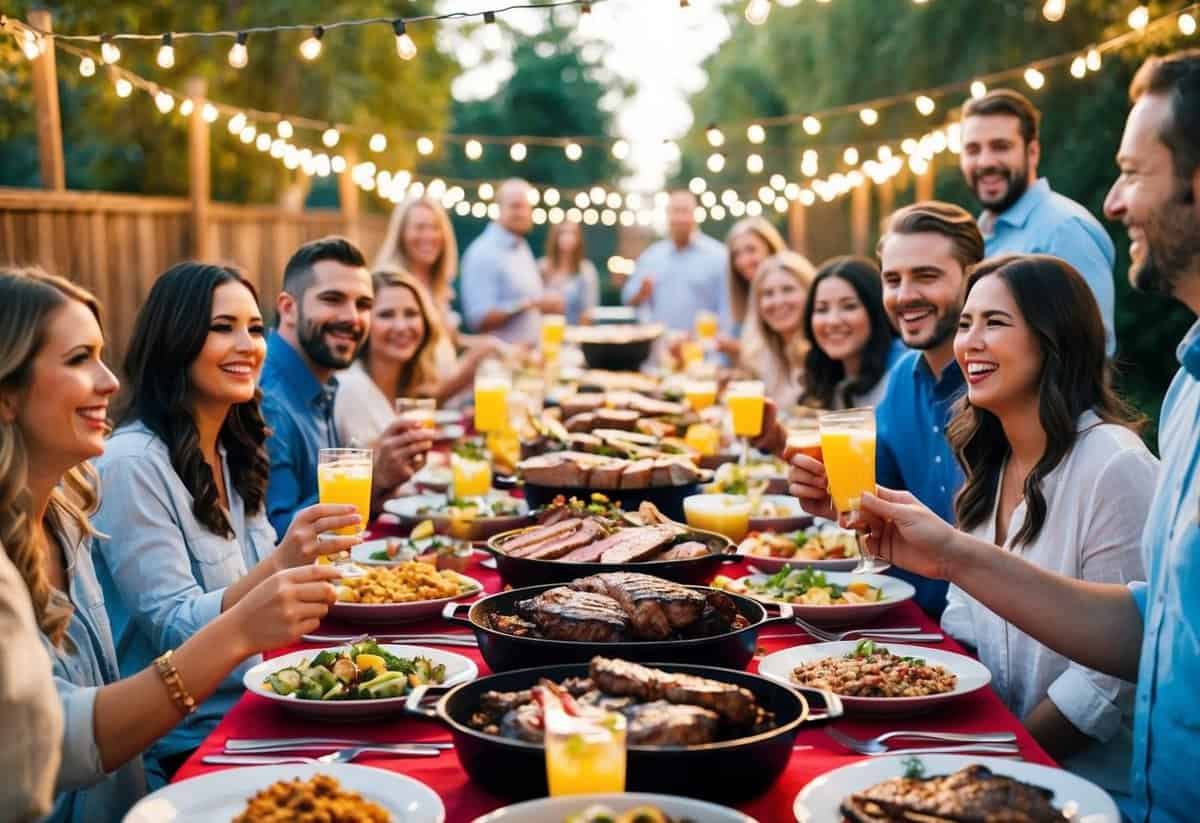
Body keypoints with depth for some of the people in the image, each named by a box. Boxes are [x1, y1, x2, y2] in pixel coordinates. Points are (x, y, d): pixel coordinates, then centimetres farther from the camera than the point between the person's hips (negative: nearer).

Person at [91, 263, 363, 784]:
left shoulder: (234, 454, 9)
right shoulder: (131, 464, -16)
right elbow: (176, 631, -21)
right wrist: (279, 564, -34)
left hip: (248, 718, 7)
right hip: (178, 750, -7)